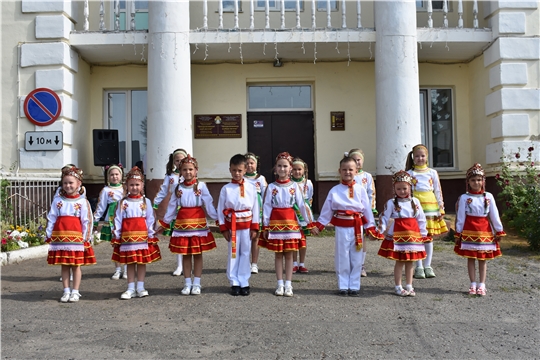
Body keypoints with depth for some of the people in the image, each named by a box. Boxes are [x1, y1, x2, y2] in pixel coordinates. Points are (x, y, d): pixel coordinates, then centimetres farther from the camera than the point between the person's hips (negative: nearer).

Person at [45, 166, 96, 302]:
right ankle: (66, 291, 18)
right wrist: (49, 235, 3)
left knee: (76, 265, 4)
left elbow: (87, 221, -3)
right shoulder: (57, 200, 7)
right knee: (64, 265, 9)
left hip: (76, 236, -3)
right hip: (60, 236, 3)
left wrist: (86, 238, -5)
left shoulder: (83, 201, -2)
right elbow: (51, 219, 7)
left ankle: (75, 292, 14)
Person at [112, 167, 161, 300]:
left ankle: (140, 287, 15)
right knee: (130, 263, 7)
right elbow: (118, 220, 3)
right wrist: (116, 236, -1)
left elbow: (150, 220, 3)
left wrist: (151, 235, -1)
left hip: (142, 235, 0)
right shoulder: (122, 202, 4)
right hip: (127, 236, 0)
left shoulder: (146, 201, 4)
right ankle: (130, 289, 16)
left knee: (142, 262, 6)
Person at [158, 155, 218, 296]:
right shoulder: (178, 188, 5)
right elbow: (172, 207, 10)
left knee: (198, 254, 6)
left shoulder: (201, 186, -4)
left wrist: (217, 219, -10)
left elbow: (209, 205, -5)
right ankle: (187, 283, 19)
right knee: (185, 254, 8)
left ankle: (196, 284, 16)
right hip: (182, 224, 3)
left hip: (198, 224, -2)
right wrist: (164, 223, 11)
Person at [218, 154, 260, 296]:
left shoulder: (251, 187, 0)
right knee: (233, 254, 6)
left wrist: (255, 227, -1)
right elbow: (220, 209, 0)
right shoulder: (226, 189, -1)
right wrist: (223, 228, -4)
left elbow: (255, 208, 2)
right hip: (231, 225, 0)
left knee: (245, 253, 6)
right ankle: (234, 283, 15)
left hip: (247, 225, 0)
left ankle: (244, 283, 14)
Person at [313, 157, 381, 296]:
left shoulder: (360, 189, 3)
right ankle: (343, 286, 15)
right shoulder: (334, 190, 2)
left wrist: (371, 228, 5)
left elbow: (367, 209, 6)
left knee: (356, 258, 6)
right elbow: (327, 210, 4)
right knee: (342, 258, 4)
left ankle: (354, 286, 17)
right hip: (341, 227, -1)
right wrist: (319, 225, -1)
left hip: (357, 227, 1)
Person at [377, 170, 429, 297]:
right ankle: (398, 287, 12)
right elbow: (384, 218, -6)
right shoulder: (391, 203, -4)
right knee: (399, 261, 2)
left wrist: (423, 233, 9)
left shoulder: (415, 201, 5)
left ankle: (409, 286, 20)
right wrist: (380, 231, -16)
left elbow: (421, 219, 10)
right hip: (398, 234, -3)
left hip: (413, 234, 3)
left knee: (410, 261, 10)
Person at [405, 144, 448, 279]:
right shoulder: (409, 173, 6)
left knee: (429, 237, 5)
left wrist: (441, 209, 4)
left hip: (430, 206, 2)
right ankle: (419, 267, 7)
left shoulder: (432, 173, 10)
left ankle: (427, 266, 15)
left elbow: (438, 192, 9)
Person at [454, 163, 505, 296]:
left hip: (484, 230, 1)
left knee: (483, 259, 8)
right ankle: (473, 285, 14)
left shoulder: (488, 197, 2)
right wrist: (458, 233, -3)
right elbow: (460, 217, -2)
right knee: (471, 258, 5)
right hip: (469, 230, -1)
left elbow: (494, 215, 4)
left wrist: (499, 231, 2)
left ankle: (482, 285, 15)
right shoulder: (464, 198, -3)